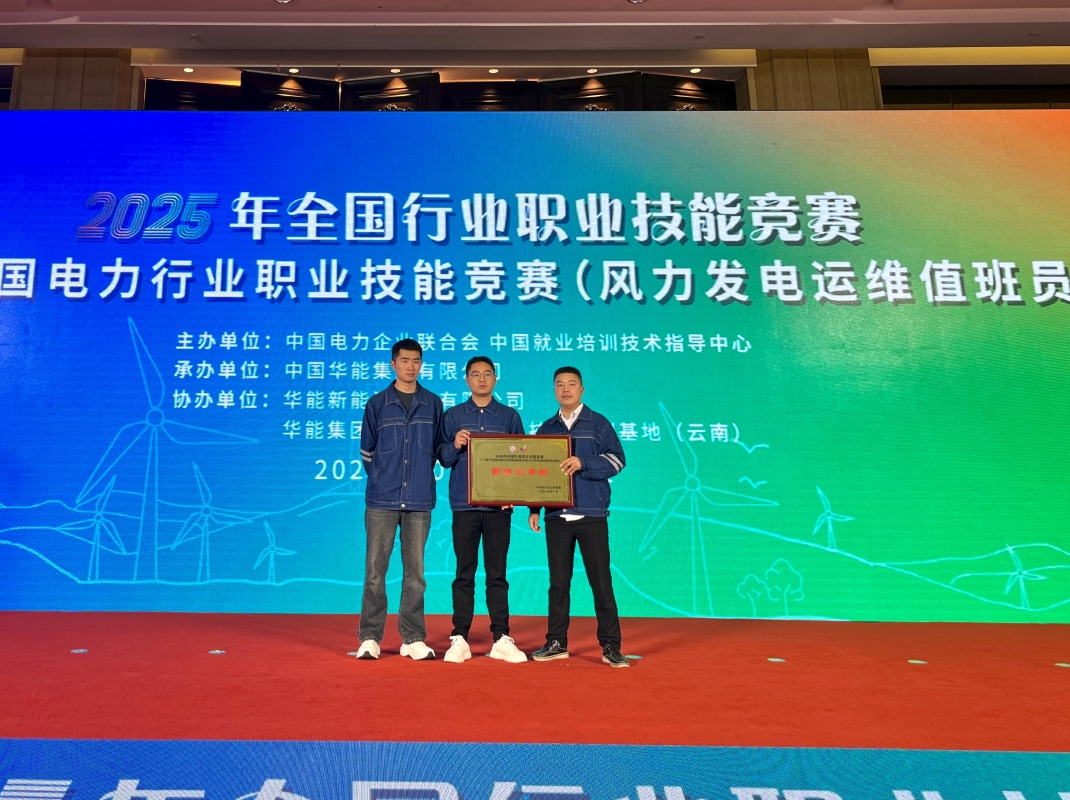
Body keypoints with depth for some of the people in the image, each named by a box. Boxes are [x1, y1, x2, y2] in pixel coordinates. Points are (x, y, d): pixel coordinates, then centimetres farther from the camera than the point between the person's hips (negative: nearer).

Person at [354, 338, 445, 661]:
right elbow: (367, 450, 12)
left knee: (415, 571, 6)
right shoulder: (377, 404, 5)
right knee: (374, 570, 2)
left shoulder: (433, 404, 7)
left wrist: (422, 474, 9)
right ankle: (370, 637, 12)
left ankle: (413, 638, 14)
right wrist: (380, 477, 9)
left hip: (419, 500, 1)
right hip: (381, 500, -1)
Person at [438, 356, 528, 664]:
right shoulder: (453, 416, 8)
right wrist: (455, 445, -15)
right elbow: (443, 459, 6)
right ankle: (459, 638, 10)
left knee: (497, 573, 4)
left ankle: (501, 639, 10)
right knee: (464, 574, 4)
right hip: (464, 504, 0)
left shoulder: (509, 416, 8)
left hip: (498, 505, 0)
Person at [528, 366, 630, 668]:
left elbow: (616, 459, -5)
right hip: (557, 516, 3)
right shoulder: (546, 428, 14)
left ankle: (611, 646, 7)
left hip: (591, 514, -3)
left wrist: (583, 463, -19)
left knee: (601, 581, -1)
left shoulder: (598, 423, 4)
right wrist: (534, 509, 7)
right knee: (558, 582, 8)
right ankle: (557, 642, 18)